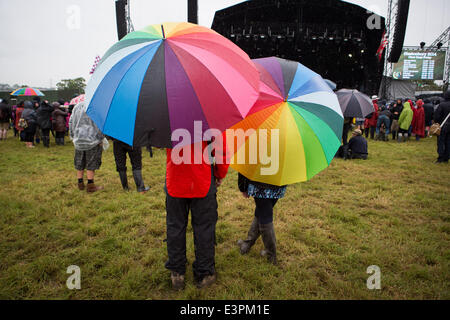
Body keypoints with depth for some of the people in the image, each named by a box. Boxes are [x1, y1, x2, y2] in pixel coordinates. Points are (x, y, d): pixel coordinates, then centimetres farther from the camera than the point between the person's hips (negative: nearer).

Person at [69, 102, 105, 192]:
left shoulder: (77, 106, 11)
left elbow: (71, 122, 14)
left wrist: (72, 137, 21)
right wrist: (101, 139, -4)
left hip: (78, 140, 5)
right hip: (92, 139, -5)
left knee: (79, 163, 15)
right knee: (91, 164, 2)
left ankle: (80, 184, 24)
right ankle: (90, 186, 6)